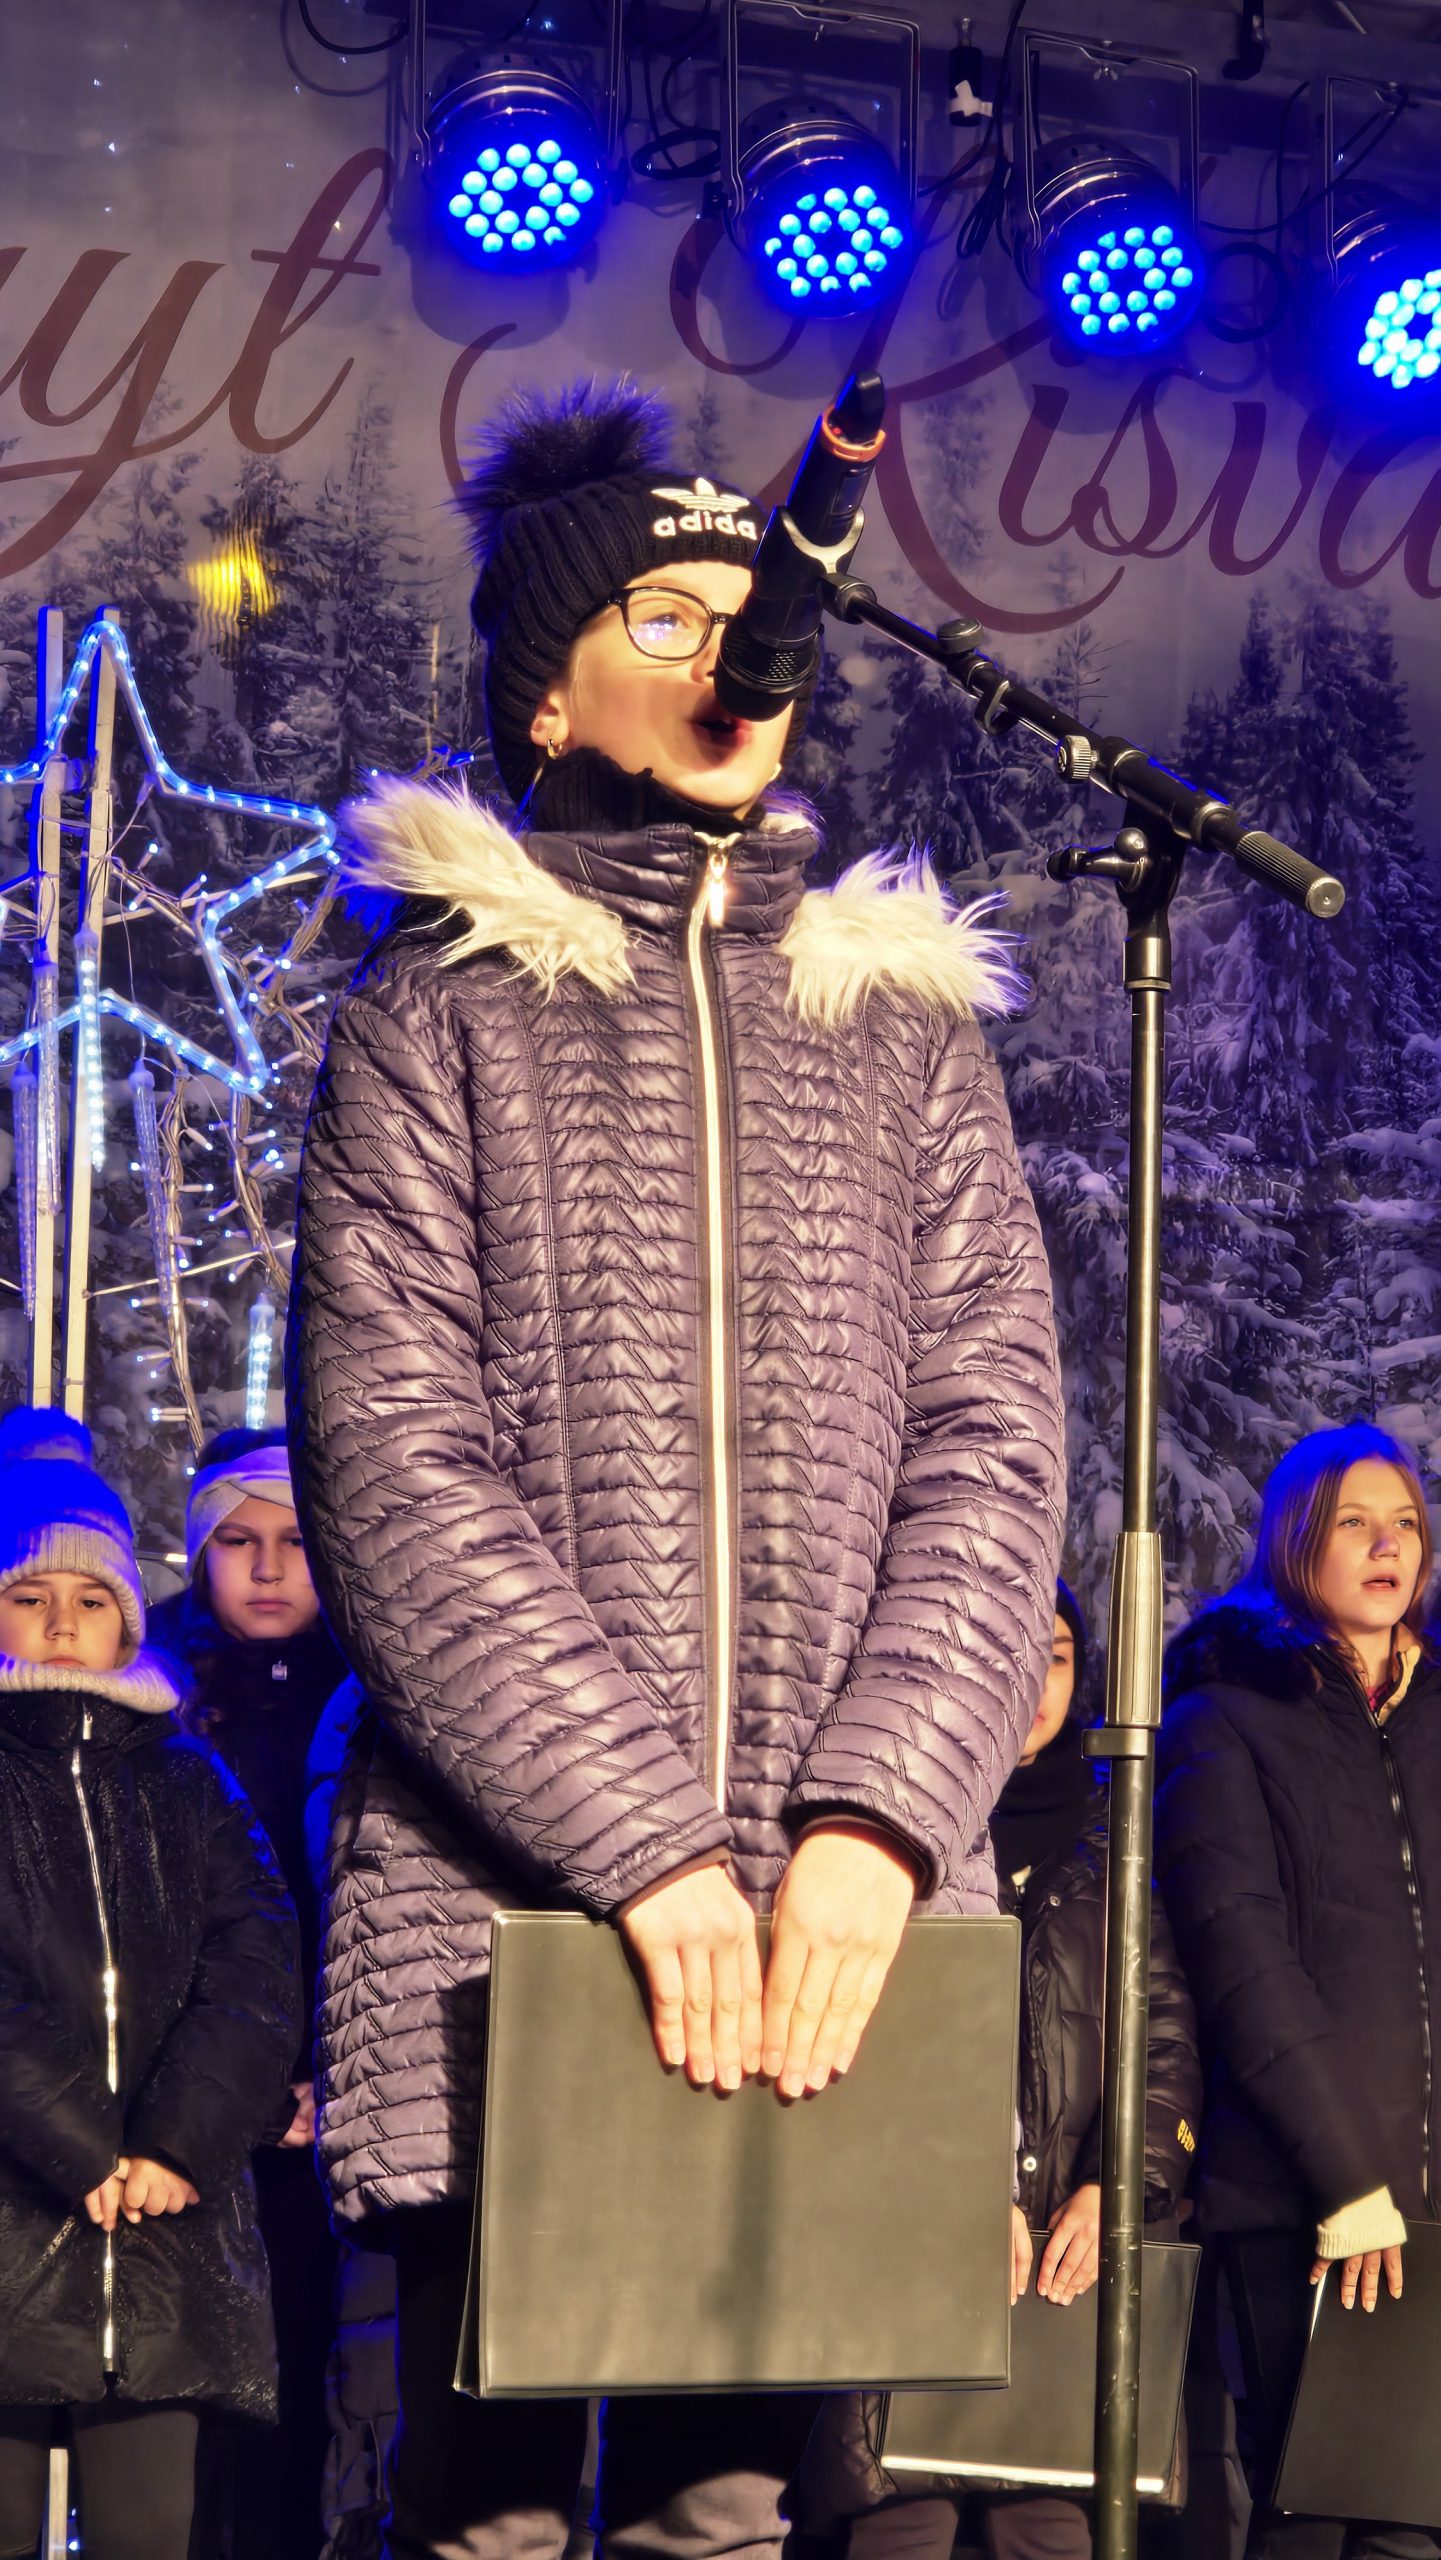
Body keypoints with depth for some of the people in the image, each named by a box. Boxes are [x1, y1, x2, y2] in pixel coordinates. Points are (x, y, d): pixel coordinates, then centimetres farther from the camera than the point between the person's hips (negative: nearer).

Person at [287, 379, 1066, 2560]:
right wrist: (645, 1844, -14)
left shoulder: (903, 1029, 15)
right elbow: (395, 1475, -4)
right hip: (504, 1900, -2)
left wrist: (875, 1824, -10)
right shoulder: (439, 1021, 6)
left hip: (834, 1927, 2)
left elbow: (993, 1454, 6)